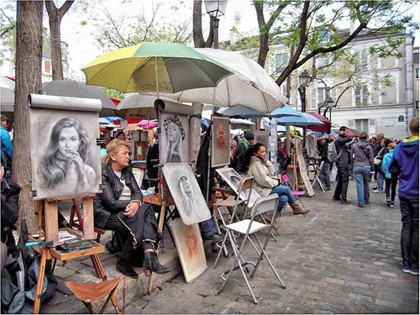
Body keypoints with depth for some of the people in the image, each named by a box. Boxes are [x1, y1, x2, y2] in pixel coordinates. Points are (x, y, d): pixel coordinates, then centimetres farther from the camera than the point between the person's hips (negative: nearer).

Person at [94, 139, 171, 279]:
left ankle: (149, 257, -31)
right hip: (106, 214, -6)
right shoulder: (103, 173, -12)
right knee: (140, 221, -27)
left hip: (125, 210, 6)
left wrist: (136, 203, -18)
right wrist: (134, 202, -13)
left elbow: (137, 192, 5)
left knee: (147, 212, -23)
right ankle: (123, 261, -12)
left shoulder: (127, 170, 11)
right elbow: (112, 203, -19)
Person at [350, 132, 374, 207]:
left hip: (357, 166, -1)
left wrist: (353, 165, 14)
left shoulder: (354, 145, 0)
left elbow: (351, 157, 4)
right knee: (366, 184, 17)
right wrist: (372, 169, 8)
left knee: (359, 185, 0)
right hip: (366, 167, 1)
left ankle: (361, 202, 0)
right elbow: (371, 159, 2)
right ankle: (366, 200, 28)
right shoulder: (368, 146, -1)